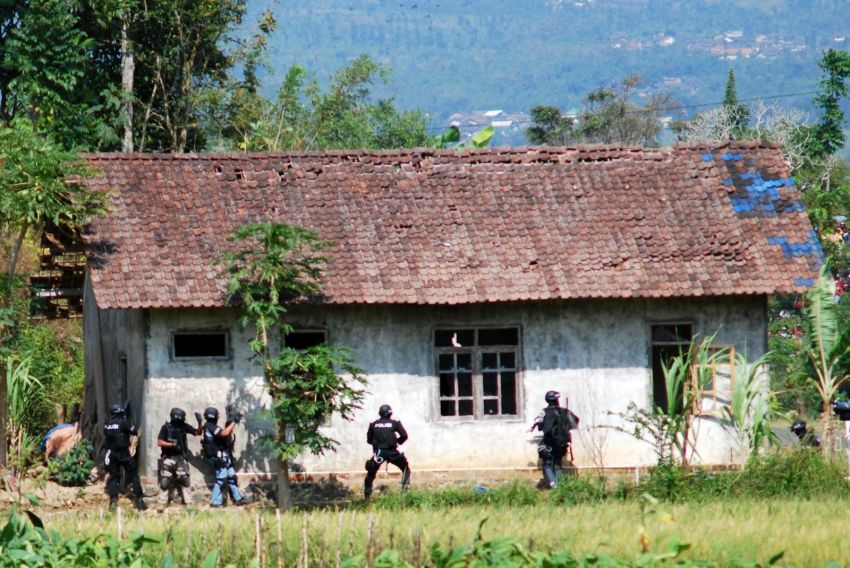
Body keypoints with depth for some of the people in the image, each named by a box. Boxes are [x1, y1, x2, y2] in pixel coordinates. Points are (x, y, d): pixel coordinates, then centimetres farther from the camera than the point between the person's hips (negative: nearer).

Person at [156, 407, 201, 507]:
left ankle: (188, 502, 6)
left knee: (185, 480, 0)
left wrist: (199, 423, -14)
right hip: (168, 458, -3)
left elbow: (197, 433, 2)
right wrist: (172, 444, -22)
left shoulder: (184, 426, 0)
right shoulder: (166, 427, -9)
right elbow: (159, 442, -13)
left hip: (180, 458, 3)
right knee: (165, 482, -2)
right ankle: (162, 504, 5)